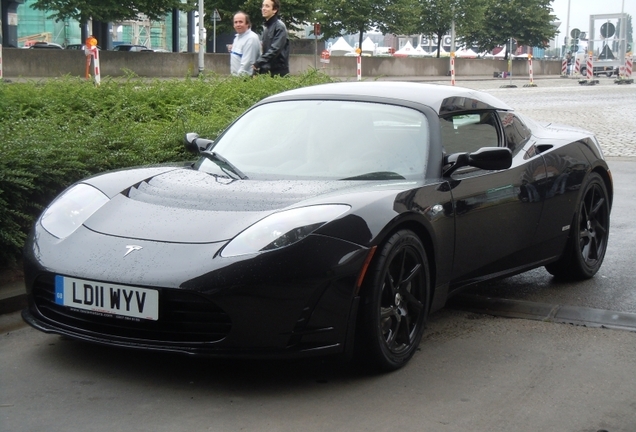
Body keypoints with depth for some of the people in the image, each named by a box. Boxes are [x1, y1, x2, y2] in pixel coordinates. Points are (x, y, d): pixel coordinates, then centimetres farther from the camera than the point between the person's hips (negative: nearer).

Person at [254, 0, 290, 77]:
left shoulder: (279, 26, -9)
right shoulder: (266, 27, 16)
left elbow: (275, 50, -18)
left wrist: (258, 63, -18)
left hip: (278, 71, -7)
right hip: (265, 70, 7)